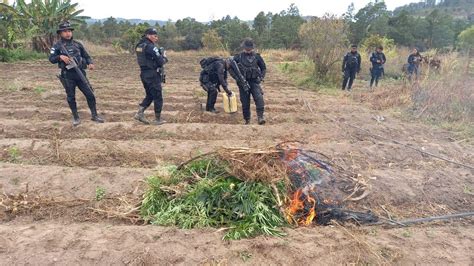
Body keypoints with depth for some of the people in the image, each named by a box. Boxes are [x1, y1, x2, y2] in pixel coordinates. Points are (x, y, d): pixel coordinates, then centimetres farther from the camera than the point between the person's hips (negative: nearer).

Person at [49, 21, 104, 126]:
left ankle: (94, 115, 12)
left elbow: (86, 56, 14)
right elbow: (51, 59, -4)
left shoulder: (77, 44, 10)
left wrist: (90, 63, -6)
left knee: (90, 94, 0)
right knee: (71, 97, 5)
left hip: (80, 73, 2)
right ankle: (76, 117, 18)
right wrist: (61, 57, -21)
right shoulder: (57, 46, 2)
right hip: (67, 75, -2)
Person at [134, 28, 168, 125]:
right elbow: (161, 62, -17)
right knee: (158, 98, 3)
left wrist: (159, 53, 6)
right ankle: (157, 119, 10)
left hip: (144, 74, 8)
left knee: (149, 96, 21)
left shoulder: (139, 46, 10)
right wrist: (164, 56, 4)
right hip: (153, 75, -8)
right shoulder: (151, 47, -17)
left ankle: (140, 113, 10)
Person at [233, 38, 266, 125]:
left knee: (259, 98, -21)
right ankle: (247, 120, 15)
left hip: (254, 82, 0)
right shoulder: (238, 57, 0)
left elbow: (263, 68, 14)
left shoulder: (257, 56, 3)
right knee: (245, 102, 3)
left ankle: (261, 117, -22)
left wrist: (262, 77, 2)